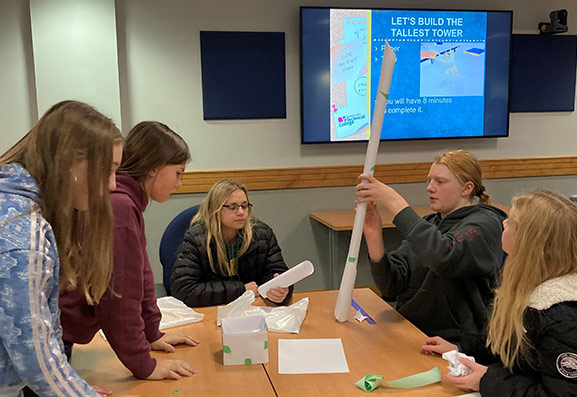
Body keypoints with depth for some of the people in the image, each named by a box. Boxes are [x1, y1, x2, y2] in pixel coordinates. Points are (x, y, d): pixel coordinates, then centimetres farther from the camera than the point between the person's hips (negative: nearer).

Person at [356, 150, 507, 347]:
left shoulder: (485, 223, -6)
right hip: (409, 334, 6)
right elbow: (392, 286, 2)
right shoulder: (427, 224, 12)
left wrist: (395, 203, -27)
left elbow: (443, 257, -29)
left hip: (454, 344, -6)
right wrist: (374, 237, -14)